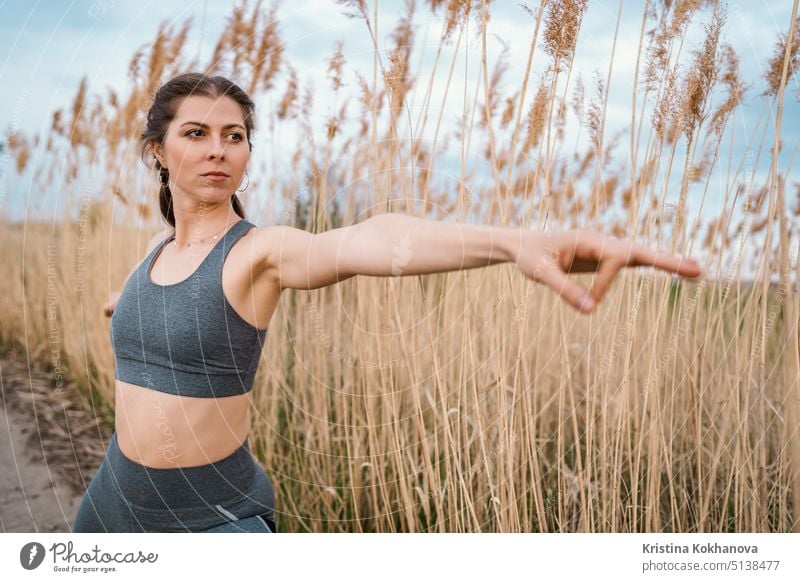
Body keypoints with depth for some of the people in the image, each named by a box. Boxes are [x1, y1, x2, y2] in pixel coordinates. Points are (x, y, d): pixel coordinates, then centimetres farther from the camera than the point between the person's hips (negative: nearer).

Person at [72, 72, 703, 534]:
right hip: (116, 497, 6)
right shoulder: (160, 245, 2)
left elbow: (366, 241, -38)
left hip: (215, 515, -6)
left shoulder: (262, 251, -16)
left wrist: (514, 240, -55)